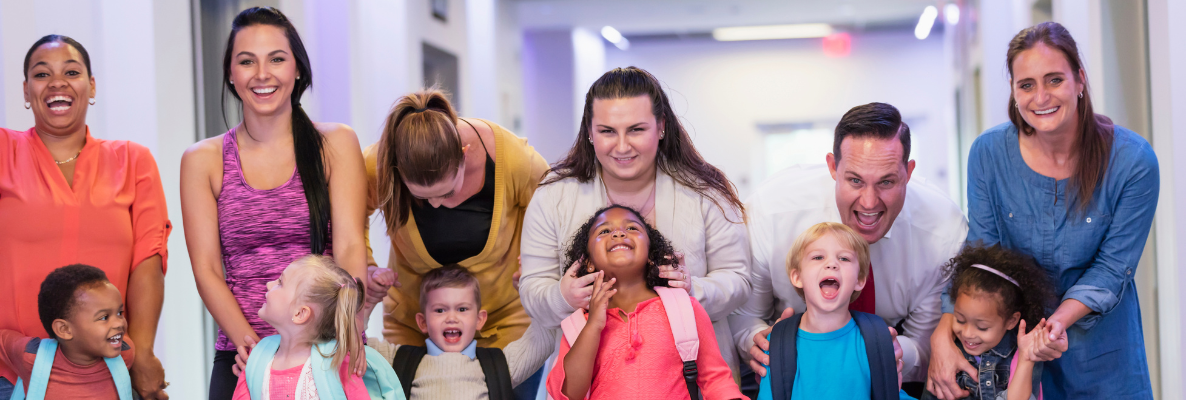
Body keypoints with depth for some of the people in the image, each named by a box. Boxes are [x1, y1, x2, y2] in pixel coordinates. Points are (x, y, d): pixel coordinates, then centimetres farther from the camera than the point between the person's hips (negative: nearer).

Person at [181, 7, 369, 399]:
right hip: (243, 360, 1)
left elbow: (350, 248, -5)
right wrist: (250, 342, -16)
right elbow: (207, 269, 0)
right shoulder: (202, 160, 6)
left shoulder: (335, 144, 5)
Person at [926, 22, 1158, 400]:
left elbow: (1112, 269, -14)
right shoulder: (988, 152, -13)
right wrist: (944, 334, -23)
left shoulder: (1133, 161, -18)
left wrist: (1058, 321, -30)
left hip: (1097, 335, -1)